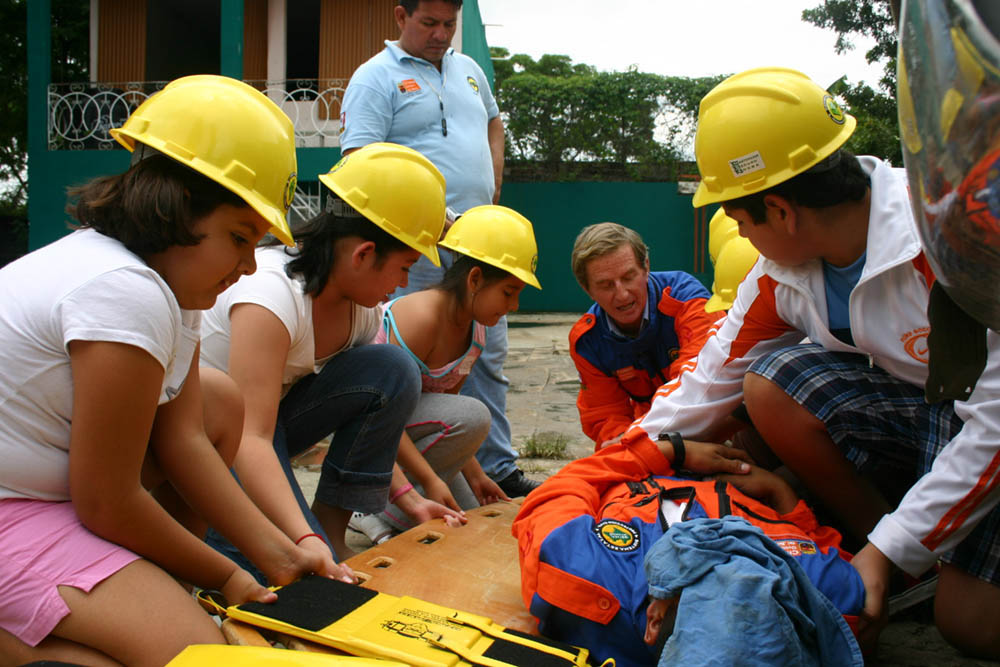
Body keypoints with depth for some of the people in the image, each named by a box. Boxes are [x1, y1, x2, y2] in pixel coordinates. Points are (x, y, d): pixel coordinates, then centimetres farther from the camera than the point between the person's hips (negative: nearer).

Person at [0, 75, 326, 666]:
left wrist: (278, 555, -3)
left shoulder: (172, 279, 4)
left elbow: (183, 440, 2)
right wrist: (226, 578, -7)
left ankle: (149, 585, 10)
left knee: (220, 400, 11)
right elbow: (107, 506, -20)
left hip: (47, 479, 10)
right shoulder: (126, 292, -26)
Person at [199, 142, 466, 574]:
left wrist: (406, 497, -3)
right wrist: (306, 542, -47)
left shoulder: (363, 309, -5)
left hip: (269, 414, 8)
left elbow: (373, 409, 6)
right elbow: (249, 438, -38)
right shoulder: (271, 294, -31)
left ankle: (332, 528, -6)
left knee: (393, 372, -15)